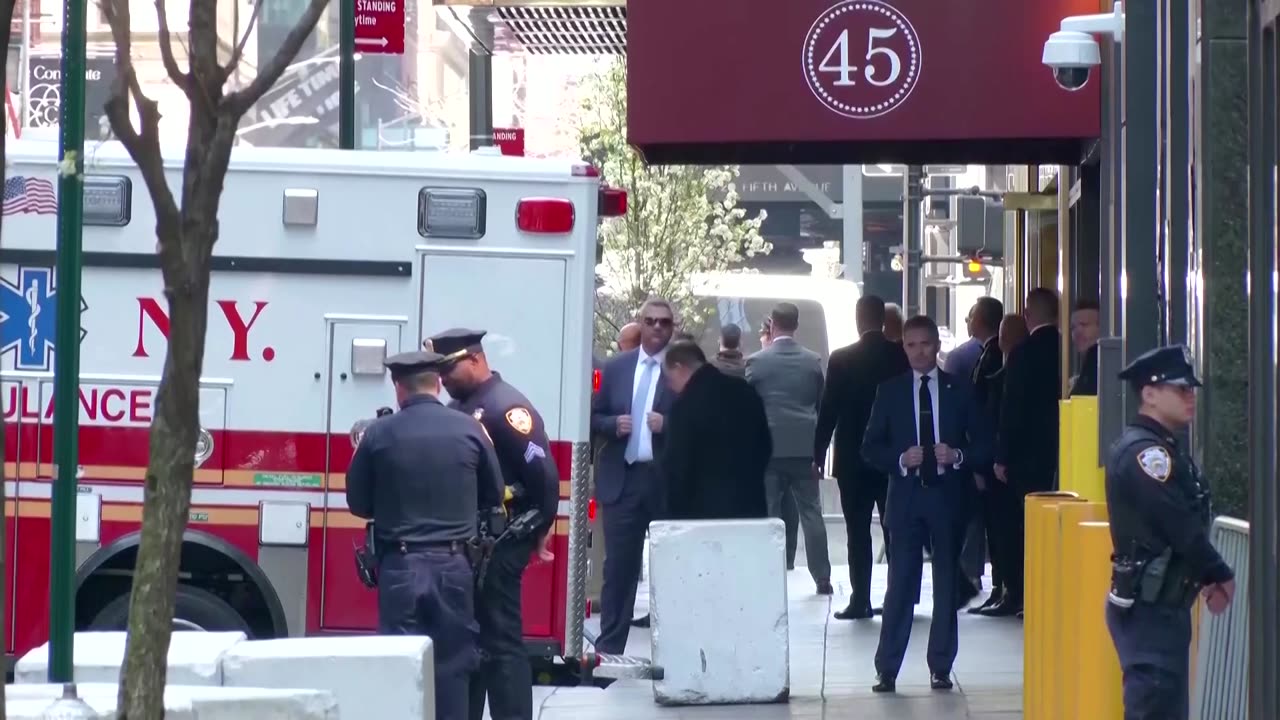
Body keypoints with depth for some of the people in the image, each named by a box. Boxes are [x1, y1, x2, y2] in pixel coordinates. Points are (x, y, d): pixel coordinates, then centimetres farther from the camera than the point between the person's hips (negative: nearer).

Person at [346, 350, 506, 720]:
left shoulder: (379, 433, -5)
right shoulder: (470, 429, -2)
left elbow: (359, 503, 4)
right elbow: (493, 497, 9)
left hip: (400, 565, -1)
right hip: (454, 565, 1)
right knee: (452, 662, 9)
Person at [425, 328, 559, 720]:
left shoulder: (508, 408, -14)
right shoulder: (458, 409, 14)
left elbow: (543, 473, -18)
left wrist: (538, 532, -9)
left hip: (499, 545, -9)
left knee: (501, 639, -7)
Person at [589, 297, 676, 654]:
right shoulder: (616, 367, 8)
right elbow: (595, 417, 12)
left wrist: (667, 425, -20)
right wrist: (614, 424, -8)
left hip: (669, 481, -2)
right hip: (623, 479, 2)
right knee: (618, 566, 4)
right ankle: (609, 646, 8)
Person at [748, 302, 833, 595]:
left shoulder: (757, 362, -6)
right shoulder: (813, 361, 2)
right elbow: (822, 403, 7)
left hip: (769, 448, -2)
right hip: (805, 447, 2)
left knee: (769, 516, 4)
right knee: (811, 514, 7)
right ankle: (822, 579, 6)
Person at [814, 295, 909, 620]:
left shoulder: (842, 359, -8)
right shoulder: (903, 357, -1)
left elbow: (828, 410, -7)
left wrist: (818, 454, 0)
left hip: (853, 458, -2)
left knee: (858, 531, 0)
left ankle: (861, 600, -3)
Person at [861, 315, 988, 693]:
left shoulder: (959, 391, 6)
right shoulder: (890, 391, 6)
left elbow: (982, 446, 7)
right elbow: (871, 448, 6)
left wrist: (958, 456, -13)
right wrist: (901, 459, -12)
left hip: (948, 496, 1)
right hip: (906, 496, -1)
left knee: (947, 584, 4)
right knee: (900, 584, -3)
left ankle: (941, 667, 12)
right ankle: (887, 669, 0)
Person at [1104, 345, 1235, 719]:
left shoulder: (1163, 450, 16)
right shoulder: (1144, 452, -17)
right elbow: (1181, 527, -20)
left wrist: (1207, 577, 3)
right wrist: (1221, 575, -7)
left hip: (1162, 605, 10)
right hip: (1150, 609, -10)